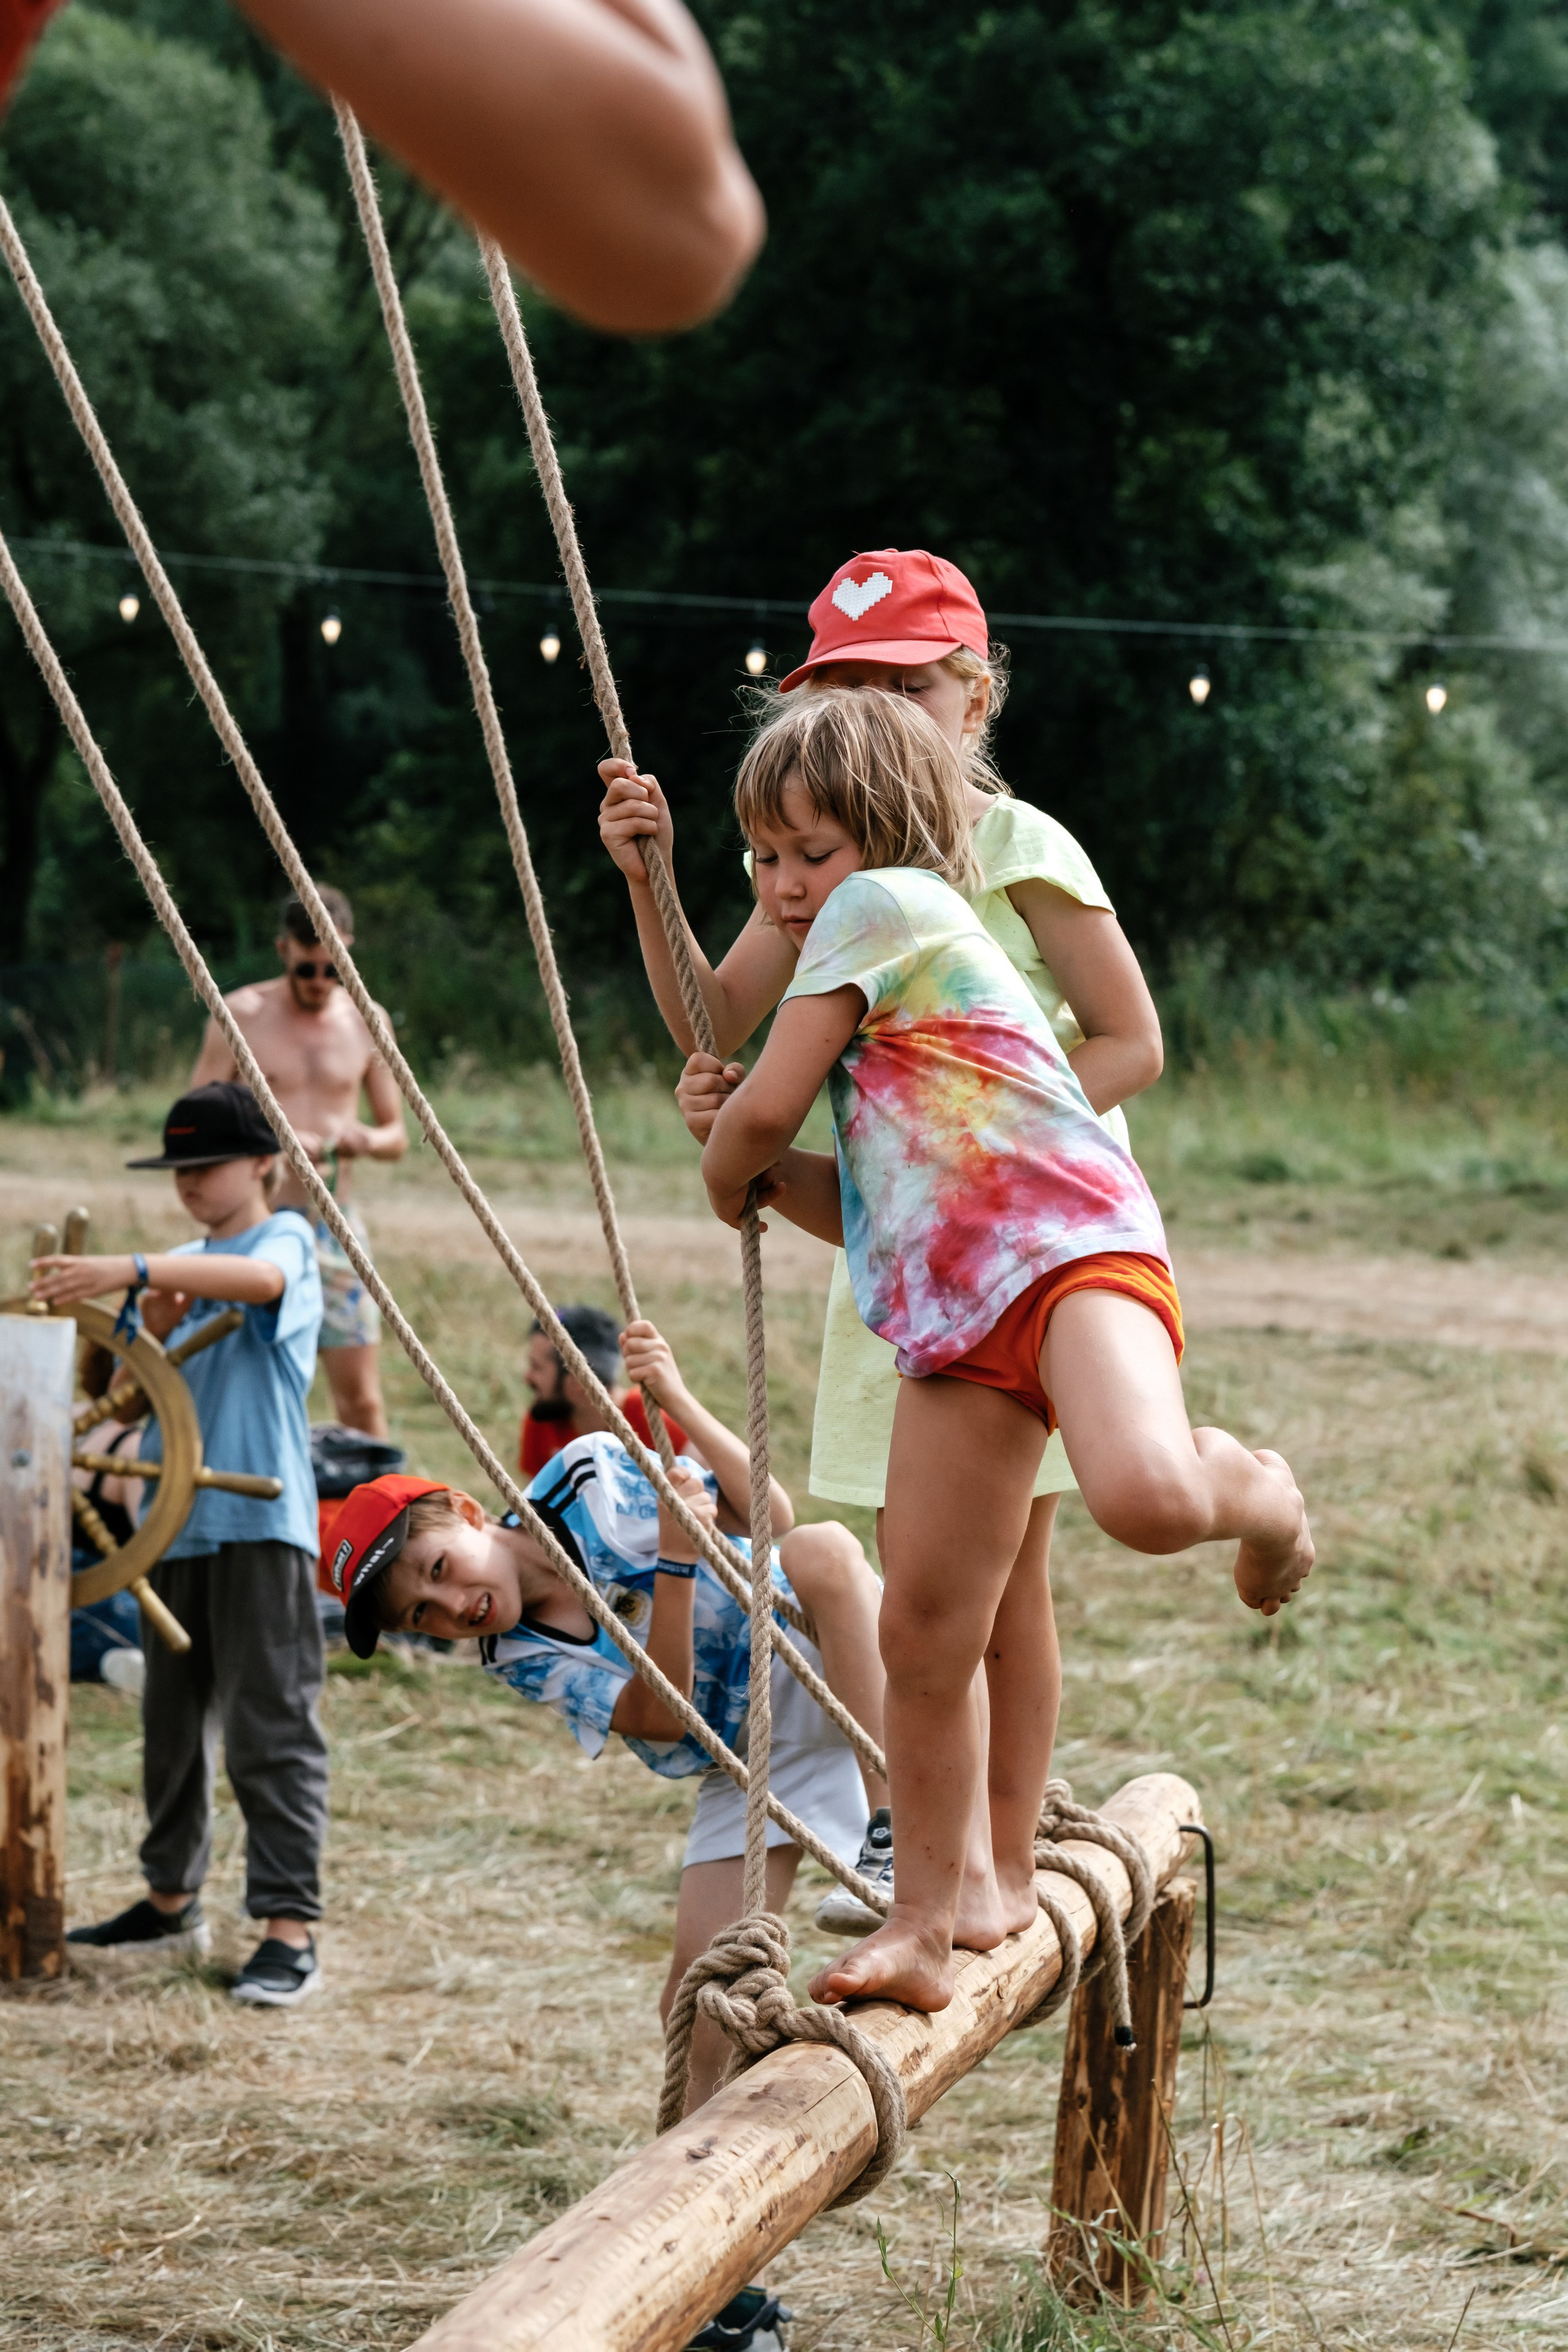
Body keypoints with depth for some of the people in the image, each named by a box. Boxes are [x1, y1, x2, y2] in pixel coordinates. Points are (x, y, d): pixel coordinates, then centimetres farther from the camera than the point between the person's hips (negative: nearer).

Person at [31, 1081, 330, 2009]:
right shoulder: (181, 1269, 17)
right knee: (174, 1720, 14)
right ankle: (173, 1902, 27)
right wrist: (148, 1332, -7)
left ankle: (290, 1928, -9)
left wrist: (129, 1271, -39)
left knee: (271, 1726, -8)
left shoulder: (286, 1237, -2)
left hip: (260, 1519, -7)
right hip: (177, 1517, 7)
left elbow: (260, 1278, -28)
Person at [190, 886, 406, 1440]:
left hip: (337, 1223, 2)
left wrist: (368, 1140, -10)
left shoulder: (366, 1021, 8)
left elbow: (397, 1135, 14)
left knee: (361, 1398, -2)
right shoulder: (241, 1015, -1)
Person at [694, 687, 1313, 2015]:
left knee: (1146, 1495, -36)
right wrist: (770, 1177, 23)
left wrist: (727, 1169, 20)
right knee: (927, 1632, 2)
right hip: (952, 1316, 10)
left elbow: (764, 1107, 0)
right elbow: (874, 1209, 33)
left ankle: (1246, 1487, -2)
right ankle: (928, 1916, 10)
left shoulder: (884, 902, 3)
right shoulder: (881, 1006, 31)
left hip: (1069, 1244, -9)